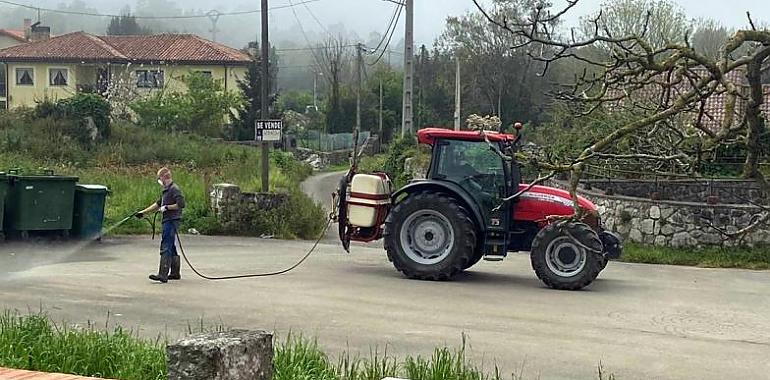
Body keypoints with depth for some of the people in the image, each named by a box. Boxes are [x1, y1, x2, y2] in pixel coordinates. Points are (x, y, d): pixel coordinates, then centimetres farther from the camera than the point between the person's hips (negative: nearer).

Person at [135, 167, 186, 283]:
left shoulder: (174, 189, -12)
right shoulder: (166, 190, 20)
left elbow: (181, 204, -21)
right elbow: (158, 204, 28)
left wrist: (167, 207, -14)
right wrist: (143, 212, 28)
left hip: (171, 221, -10)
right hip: (167, 221, 10)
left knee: (166, 248, -13)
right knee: (171, 248, 14)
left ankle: (163, 275, -17)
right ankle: (175, 273, 22)